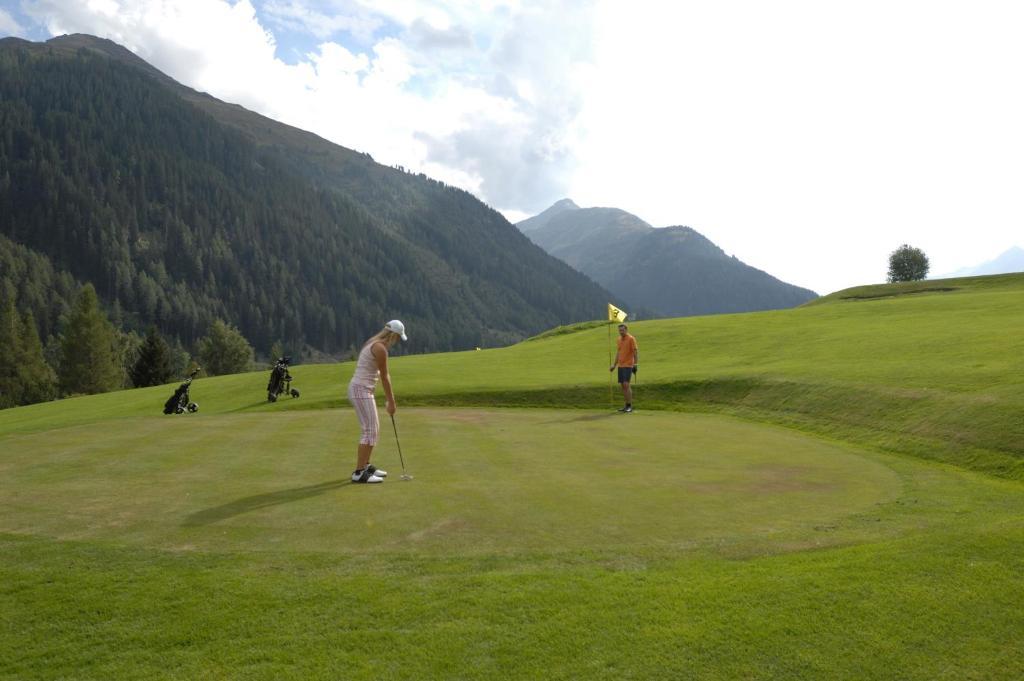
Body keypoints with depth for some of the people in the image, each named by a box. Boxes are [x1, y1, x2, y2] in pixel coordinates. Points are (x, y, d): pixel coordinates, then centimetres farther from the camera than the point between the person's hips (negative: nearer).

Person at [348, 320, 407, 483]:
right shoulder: (380, 348, -17)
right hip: (361, 390, -10)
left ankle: (366, 466, 26)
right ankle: (359, 473, -7)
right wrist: (391, 402, -5)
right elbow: (384, 377, -12)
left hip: (362, 389, 10)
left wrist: (390, 397, 21)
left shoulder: (375, 344, 14)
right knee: (370, 430, -9)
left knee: (373, 428, 17)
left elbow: (384, 374, 18)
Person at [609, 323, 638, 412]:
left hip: (628, 365, -7)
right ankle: (627, 405, 13)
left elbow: (635, 352, -10)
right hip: (620, 366, 7)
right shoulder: (619, 339, 14)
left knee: (626, 384, -14)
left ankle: (630, 406, -9)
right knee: (622, 385, 6)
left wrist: (635, 364, -16)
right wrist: (614, 365, 19)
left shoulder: (631, 339, -8)